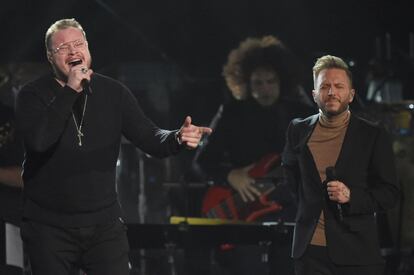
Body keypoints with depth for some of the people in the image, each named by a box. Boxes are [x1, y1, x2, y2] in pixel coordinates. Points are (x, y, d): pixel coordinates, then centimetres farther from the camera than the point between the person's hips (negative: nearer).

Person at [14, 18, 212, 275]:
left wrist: (177, 138, -27)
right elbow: (38, 140, -24)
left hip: (104, 223, 2)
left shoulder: (114, 92, 2)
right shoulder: (33, 95, -6)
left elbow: (149, 136, -4)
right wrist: (69, 90, -24)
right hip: (49, 225, -2)